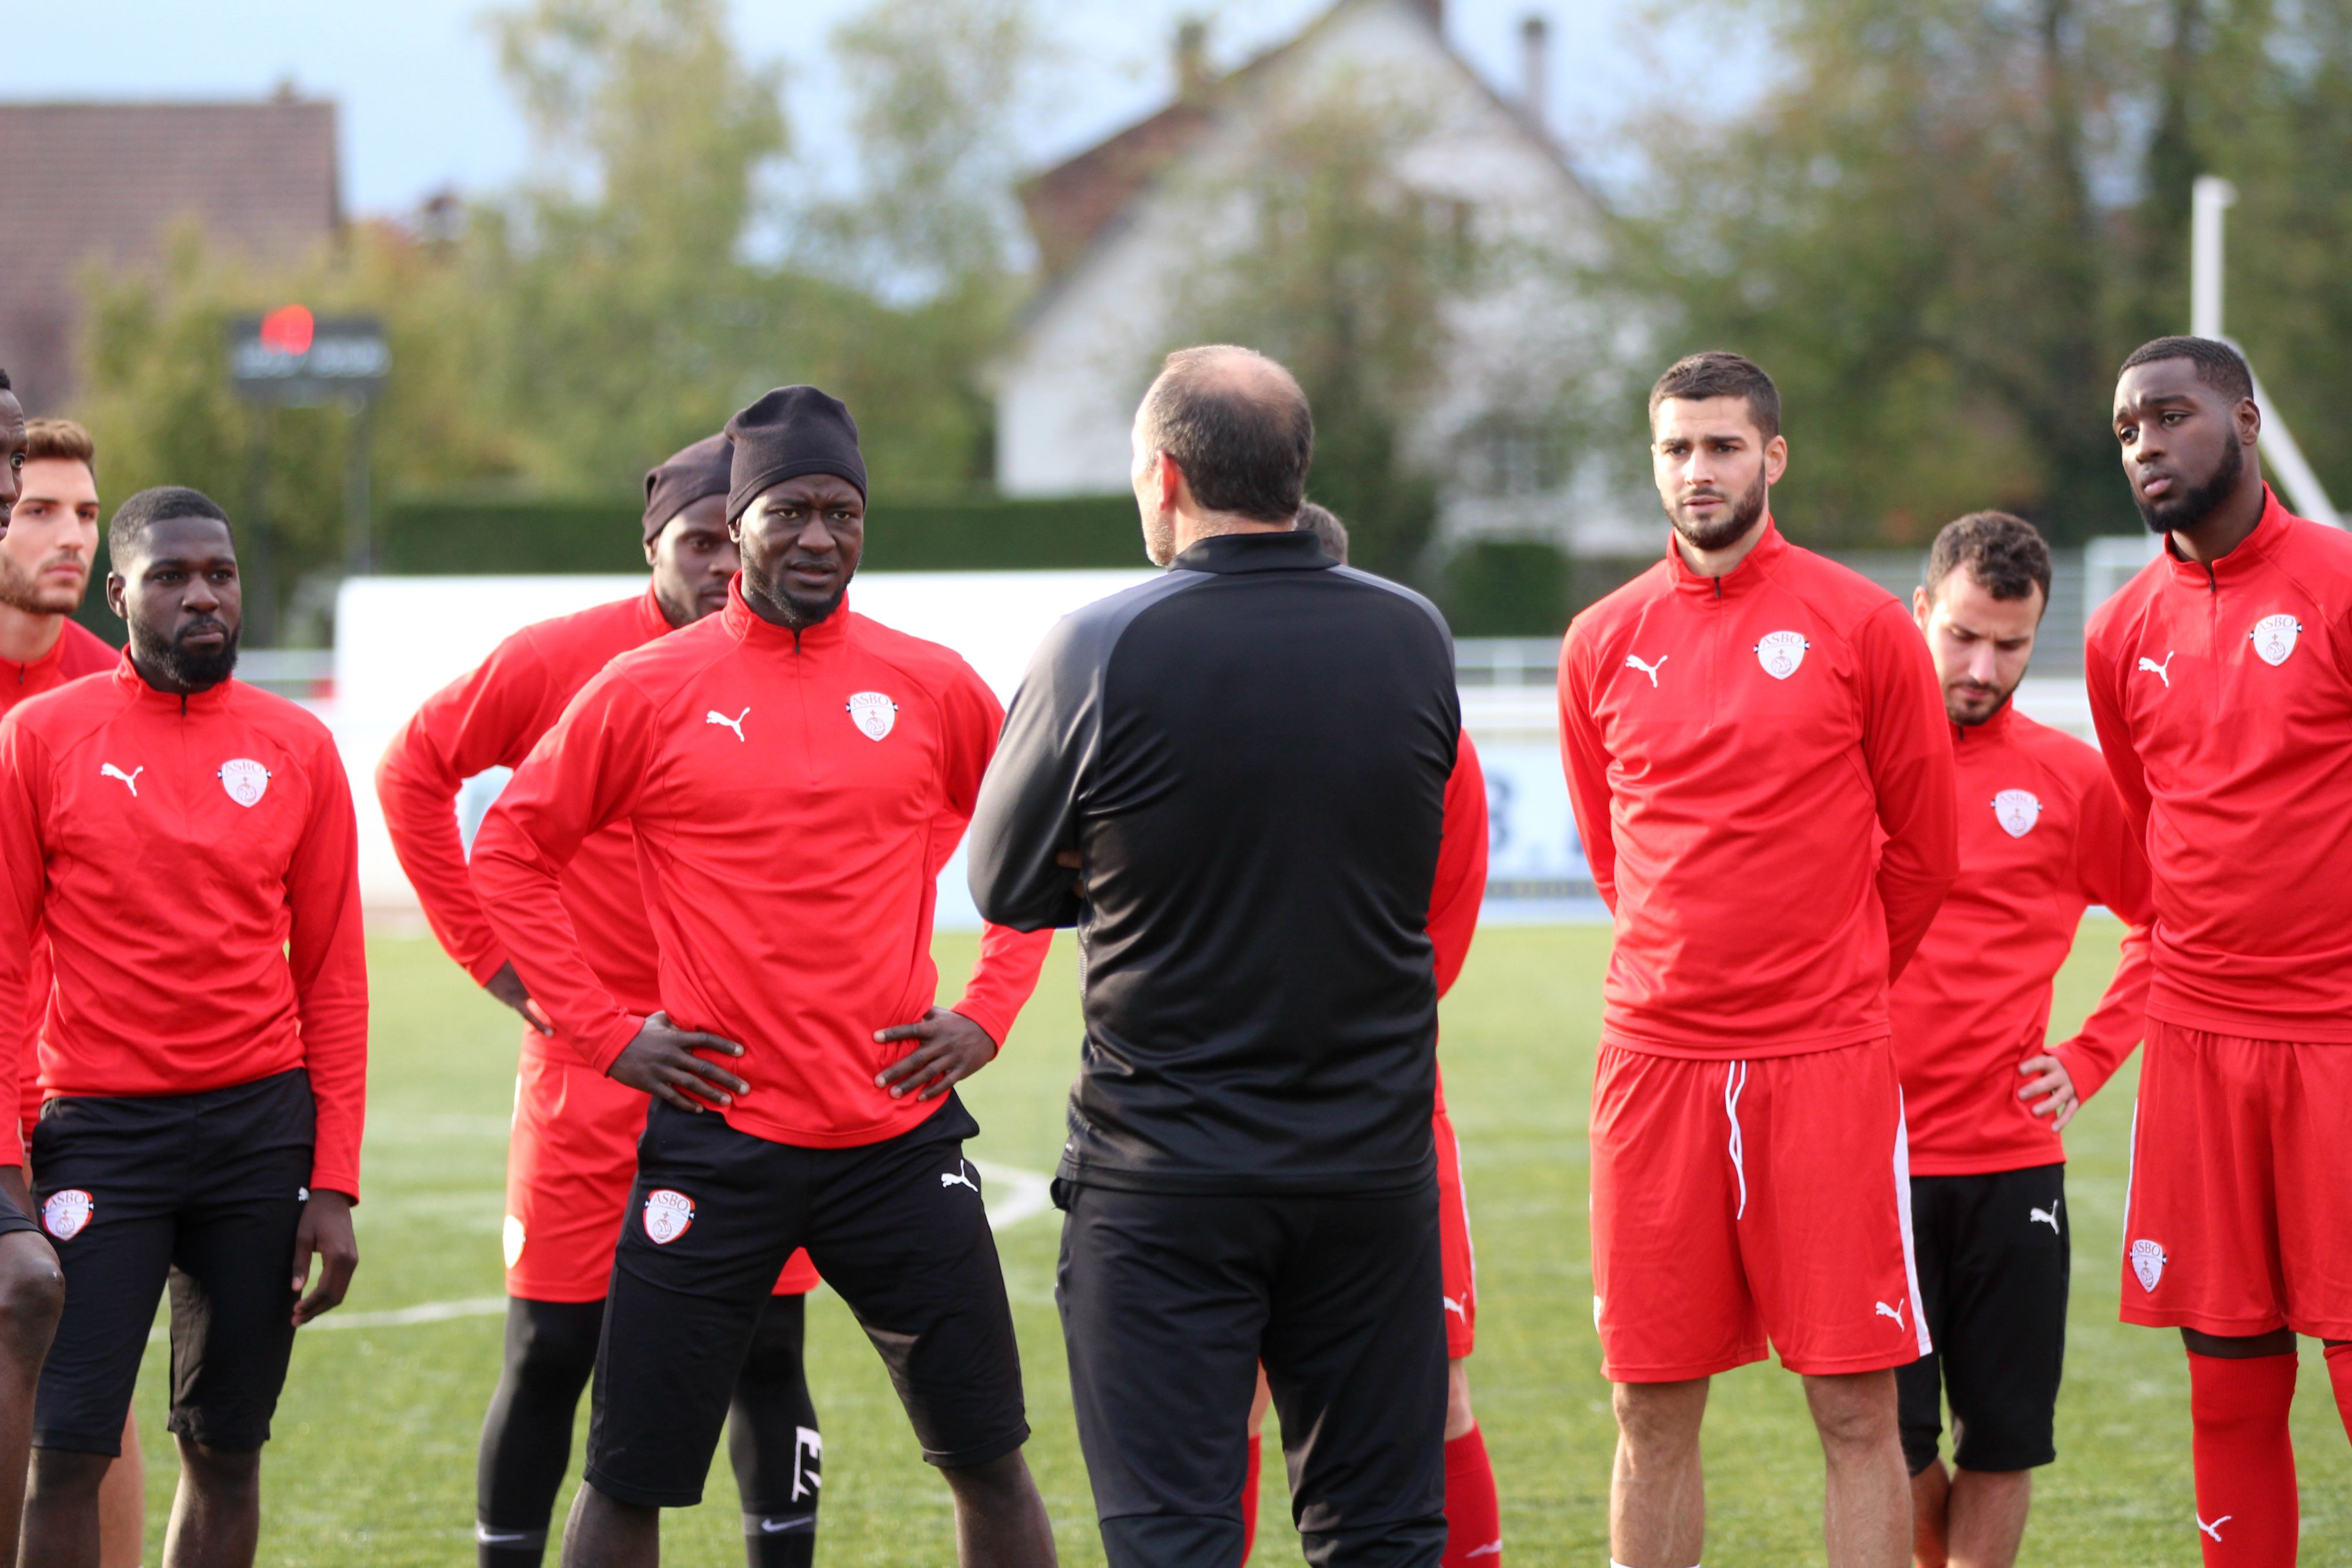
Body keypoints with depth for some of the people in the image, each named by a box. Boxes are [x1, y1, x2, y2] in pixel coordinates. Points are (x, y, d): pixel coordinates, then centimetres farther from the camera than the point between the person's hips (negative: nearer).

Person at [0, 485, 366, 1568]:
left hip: (263, 1121, 2)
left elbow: (332, 980, 7)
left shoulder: (298, 750, 5)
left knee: (227, 1450, 7)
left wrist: (334, 1184, 2)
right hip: (103, 1127, -2)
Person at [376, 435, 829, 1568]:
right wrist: (491, 951, 4)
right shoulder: (558, 662, -4)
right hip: (591, 1071, -1)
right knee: (550, 1355, 2)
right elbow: (415, 770, 8)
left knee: (767, 1356, 2)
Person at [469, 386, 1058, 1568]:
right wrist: (604, 1029, -1)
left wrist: (988, 1012, 7)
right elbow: (512, 853, 6)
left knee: (987, 1457, 5)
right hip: (715, 1143, -2)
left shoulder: (933, 689, 4)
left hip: (900, 1136, 2)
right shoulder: (648, 693, -1)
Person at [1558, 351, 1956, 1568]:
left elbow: (1920, 854, 9)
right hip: (1654, 1056, 3)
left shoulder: (1860, 626, -1)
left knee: (1857, 1410, -3)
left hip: (1827, 1065, -3)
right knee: (1654, 1411, 5)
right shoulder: (1604, 644, 8)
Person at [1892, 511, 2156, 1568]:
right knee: (1895, 1442, -1)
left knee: (2002, 1443, 3)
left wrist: (2087, 1059, 6)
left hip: (2013, 1163, 1)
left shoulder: (2068, 779, 4)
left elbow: (2170, 923, 16)